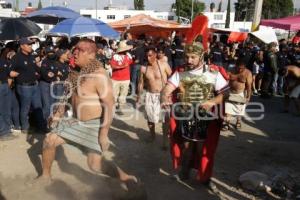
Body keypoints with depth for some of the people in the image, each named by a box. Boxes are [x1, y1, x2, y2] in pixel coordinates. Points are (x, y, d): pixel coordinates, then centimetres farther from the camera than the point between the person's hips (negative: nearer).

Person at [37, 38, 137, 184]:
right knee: (49, 141, 9)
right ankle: (46, 175, 33)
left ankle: (126, 177, 9)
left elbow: (109, 106, -26)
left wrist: (104, 134, -28)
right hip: (75, 120, 8)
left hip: (94, 124, -8)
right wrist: (58, 114, 14)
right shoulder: (76, 72, 2)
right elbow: (69, 95, 16)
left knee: (95, 164, -13)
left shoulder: (99, 76, -24)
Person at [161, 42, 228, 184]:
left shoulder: (213, 72, -4)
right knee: (186, 145, 12)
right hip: (184, 118, 1)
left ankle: (204, 176, 33)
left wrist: (213, 102, -25)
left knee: (203, 148, 10)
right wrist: (164, 98, -34)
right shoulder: (180, 72, -2)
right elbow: (167, 89, -11)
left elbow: (225, 93, -6)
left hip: (206, 119, 0)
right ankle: (185, 169, 38)